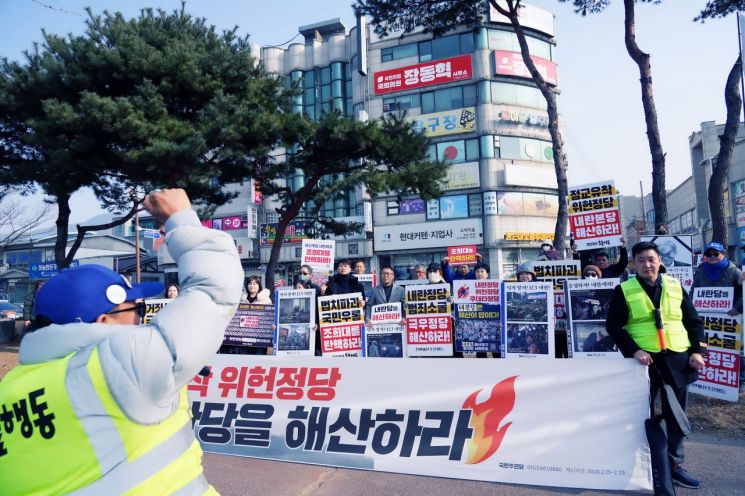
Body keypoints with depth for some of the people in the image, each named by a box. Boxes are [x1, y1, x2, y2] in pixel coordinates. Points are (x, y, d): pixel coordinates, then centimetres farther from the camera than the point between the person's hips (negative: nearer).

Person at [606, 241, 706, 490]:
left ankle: (675, 465, 26)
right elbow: (613, 325, -6)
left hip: (678, 358, 3)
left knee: (676, 414, 11)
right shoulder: (623, 290, -3)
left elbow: (694, 321, 12)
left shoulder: (675, 286, 7)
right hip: (644, 359, -3)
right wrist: (633, 350, -16)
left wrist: (697, 351, 0)